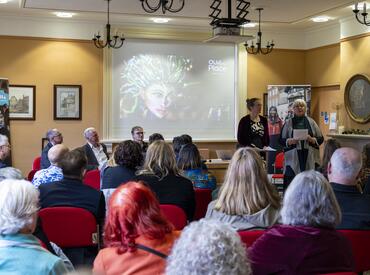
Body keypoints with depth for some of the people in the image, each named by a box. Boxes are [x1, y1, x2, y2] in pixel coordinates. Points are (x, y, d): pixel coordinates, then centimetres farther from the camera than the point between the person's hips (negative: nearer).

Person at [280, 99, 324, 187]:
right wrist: (290, 141, -12)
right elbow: (281, 140, 7)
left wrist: (311, 139, -9)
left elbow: (321, 139, 11)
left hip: (310, 159, 1)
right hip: (293, 159, -1)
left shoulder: (311, 122, 12)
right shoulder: (288, 123, 9)